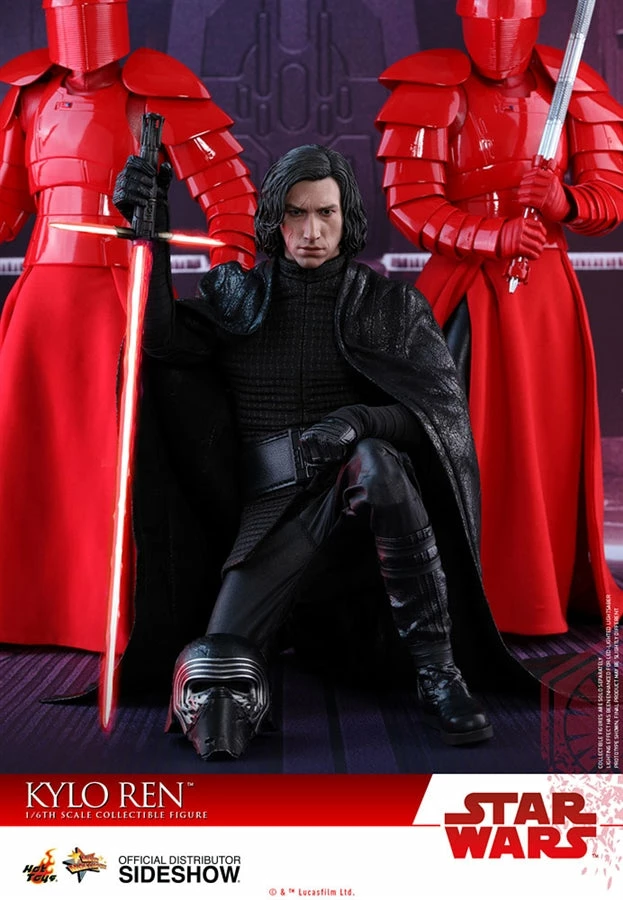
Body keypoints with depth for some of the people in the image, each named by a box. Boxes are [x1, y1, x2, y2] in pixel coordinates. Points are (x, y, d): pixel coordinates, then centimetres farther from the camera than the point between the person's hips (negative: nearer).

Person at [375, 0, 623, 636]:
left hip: (547, 288, 3)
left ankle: (555, 584, 23)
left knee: (554, 438, 7)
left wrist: (565, 201, -19)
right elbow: (408, 201, -11)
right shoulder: (433, 92, -4)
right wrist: (495, 236, -23)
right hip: (466, 288, -3)